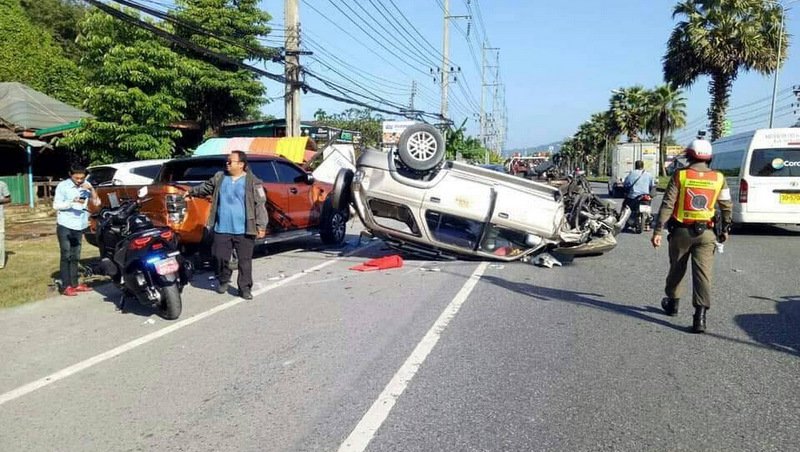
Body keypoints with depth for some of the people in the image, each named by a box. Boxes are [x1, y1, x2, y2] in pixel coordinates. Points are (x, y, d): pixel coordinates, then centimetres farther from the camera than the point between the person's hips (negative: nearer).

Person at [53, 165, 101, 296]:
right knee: (66, 256, -5)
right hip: (65, 226, -5)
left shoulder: (86, 185, 6)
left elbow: (96, 203, 3)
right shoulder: (63, 186, -6)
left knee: (75, 256, 11)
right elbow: (56, 205, -9)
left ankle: (74, 284, 18)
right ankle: (66, 286, -4)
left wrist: (92, 189, -12)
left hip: (79, 226, 5)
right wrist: (72, 202, -23)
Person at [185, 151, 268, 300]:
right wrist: (192, 192, 38)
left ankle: (245, 288, 12)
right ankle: (223, 280, 33)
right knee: (220, 257, 8)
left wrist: (261, 226, -13)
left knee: (245, 260, 2)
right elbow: (206, 187, 28)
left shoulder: (252, 182, -6)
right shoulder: (219, 178, 8)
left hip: (244, 230, -4)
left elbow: (260, 204, -8)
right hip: (222, 229, 4)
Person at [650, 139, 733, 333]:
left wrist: (657, 231, -9)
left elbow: (667, 205, -10)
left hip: (681, 231, -1)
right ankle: (700, 316, -10)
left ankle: (673, 303, 35)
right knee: (703, 273, -2)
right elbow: (727, 207, 8)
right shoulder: (718, 178, 2)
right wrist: (725, 230, 21)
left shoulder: (680, 175, -6)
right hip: (706, 233, 1)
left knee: (677, 269, 17)